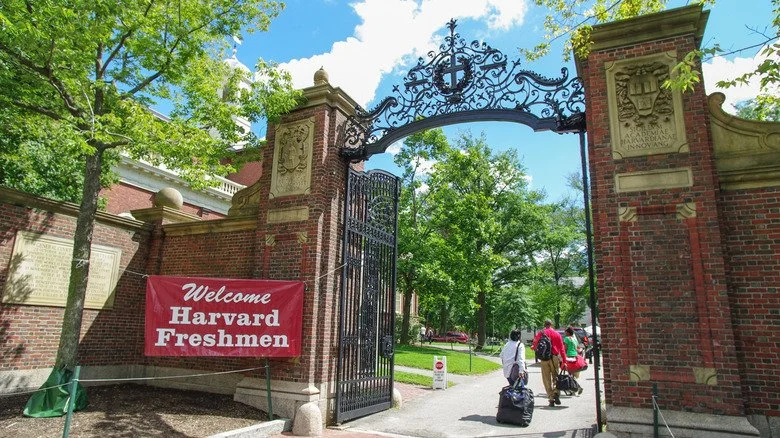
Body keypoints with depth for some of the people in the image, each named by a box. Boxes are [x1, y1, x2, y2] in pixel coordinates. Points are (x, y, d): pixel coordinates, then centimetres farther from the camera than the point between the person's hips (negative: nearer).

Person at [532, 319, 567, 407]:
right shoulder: (557, 334, 4)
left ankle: (551, 398, 3)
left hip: (544, 358, -1)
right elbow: (561, 348, 2)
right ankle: (556, 393, -10)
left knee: (547, 379, 6)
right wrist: (564, 360, 4)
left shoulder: (540, 333, 2)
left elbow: (535, 346, 4)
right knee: (555, 377, 12)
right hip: (555, 357, 1)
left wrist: (533, 347, 27)